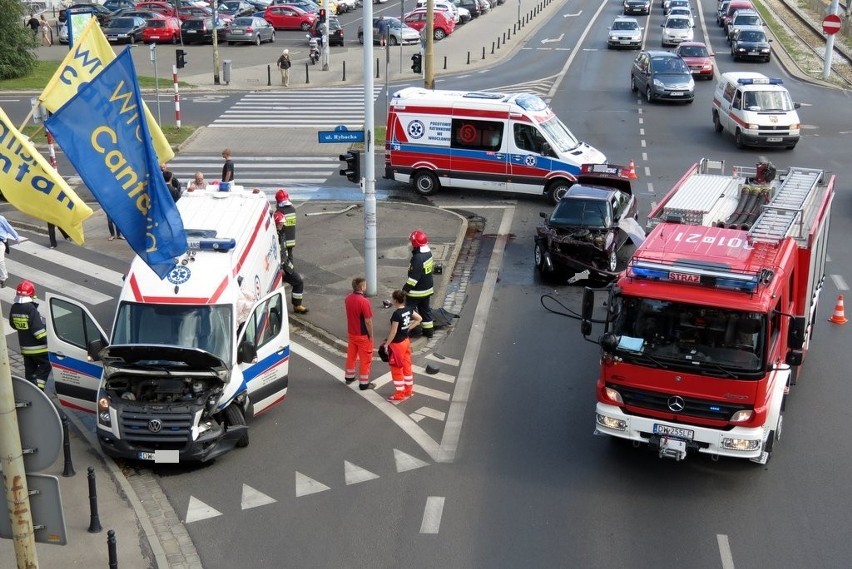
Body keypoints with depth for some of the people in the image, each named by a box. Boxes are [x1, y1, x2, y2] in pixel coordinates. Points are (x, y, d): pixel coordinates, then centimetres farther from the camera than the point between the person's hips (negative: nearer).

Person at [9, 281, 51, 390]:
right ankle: (37, 387, -6)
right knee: (45, 366, 6)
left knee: (29, 369, 17)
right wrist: (45, 340, -14)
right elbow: (38, 328, -25)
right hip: (37, 347, -7)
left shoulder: (14, 308, 0)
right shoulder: (31, 309, -24)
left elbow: (13, 325, 14)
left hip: (24, 347, 7)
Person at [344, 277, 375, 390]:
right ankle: (364, 383, 15)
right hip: (363, 335, -7)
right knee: (365, 359, 7)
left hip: (351, 333, 7)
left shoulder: (348, 298, -4)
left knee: (351, 355, 23)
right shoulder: (364, 301, -27)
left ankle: (349, 377, 38)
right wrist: (371, 335, -10)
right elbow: (368, 321, -23)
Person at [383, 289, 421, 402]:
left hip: (397, 344, -8)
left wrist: (386, 344, -11)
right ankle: (408, 390, 31)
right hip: (406, 341, 8)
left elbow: (393, 332, -22)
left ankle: (399, 395, 16)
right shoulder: (408, 309, -3)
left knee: (397, 370, 6)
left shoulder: (396, 314, -26)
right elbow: (419, 319, 10)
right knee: (407, 367, 19)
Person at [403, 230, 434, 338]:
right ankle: (428, 330, 23)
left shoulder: (417, 258, -27)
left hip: (416, 291, -8)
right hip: (427, 288, 8)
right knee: (425, 309, 17)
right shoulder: (428, 253, 1)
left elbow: (414, 276, -25)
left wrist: (406, 288, -17)